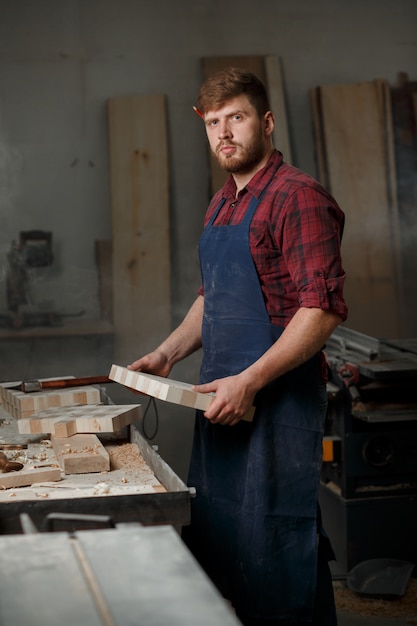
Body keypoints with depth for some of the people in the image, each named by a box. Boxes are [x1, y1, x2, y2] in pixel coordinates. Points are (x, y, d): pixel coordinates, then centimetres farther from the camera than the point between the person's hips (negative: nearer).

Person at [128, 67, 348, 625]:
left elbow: (323, 308, -19)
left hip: (278, 396, -9)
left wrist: (250, 381, -22)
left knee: (273, 542, -3)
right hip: (224, 397, 9)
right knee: (212, 535, 15)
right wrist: (169, 352, 12)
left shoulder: (297, 196, -12)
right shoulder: (221, 205, 16)